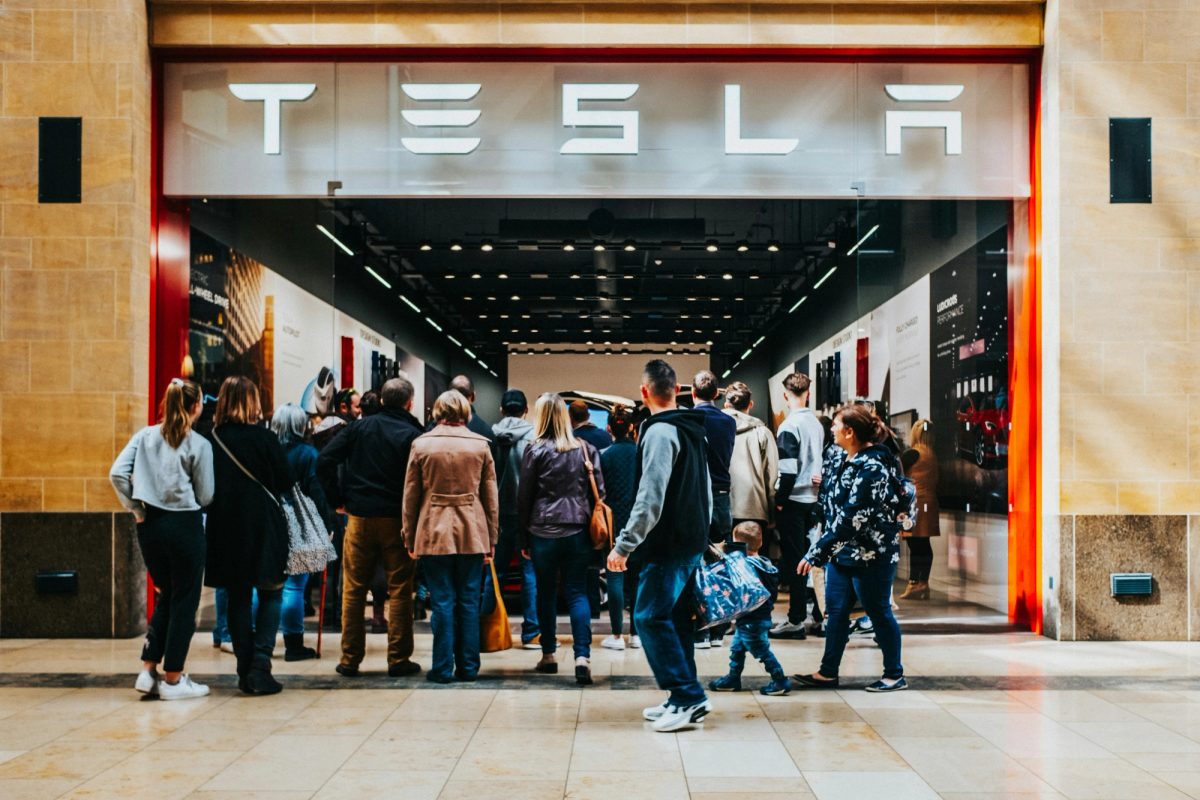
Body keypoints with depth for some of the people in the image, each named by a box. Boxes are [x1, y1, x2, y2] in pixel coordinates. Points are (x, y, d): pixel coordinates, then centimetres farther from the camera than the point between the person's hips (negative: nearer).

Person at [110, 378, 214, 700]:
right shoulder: (199, 444, -8)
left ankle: (148, 671, 15)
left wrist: (136, 508, 3)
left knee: (164, 597, 19)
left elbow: (117, 473, -5)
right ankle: (173, 679, 10)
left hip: (150, 525, 5)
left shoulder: (145, 436, 4)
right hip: (185, 525, -5)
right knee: (184, 601, 6)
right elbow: (205, 496, -5)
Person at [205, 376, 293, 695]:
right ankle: (260, 665, -5)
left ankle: (245, 670, 13)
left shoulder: (212, 439, -3)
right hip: (262, 525, -3)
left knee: (238, 598, 11)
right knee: (271, 594, 7)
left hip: (225, 527, 3)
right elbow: (286, 481, -4)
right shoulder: (264, 438, -11)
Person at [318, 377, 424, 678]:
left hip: (360, 517, 3)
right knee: (399, 591, 5)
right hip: (396, 520, -2)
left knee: (353, 590, 10)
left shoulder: (360, 427, 3)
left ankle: (350, 660, 13)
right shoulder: (413, 435, -6)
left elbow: (324, 460, -3)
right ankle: (399, 660, 7)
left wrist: (338, 498, 4)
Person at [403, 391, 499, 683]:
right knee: (469, 602, 7)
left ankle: (443, 668, 6)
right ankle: (468, 667, 12)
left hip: (434, 532, -1)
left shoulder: (421, 444, 0)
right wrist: (491, 540, 10)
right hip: (472, 533, 1)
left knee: (442, 602, 3)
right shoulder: (480, 445, 2)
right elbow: (491, 497, 5)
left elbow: (410, 496, 2)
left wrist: (410, 539, 9)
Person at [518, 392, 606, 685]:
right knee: (577, 592, 2)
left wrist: (524, 537, 8)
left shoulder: (535, 450, -2)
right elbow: (599, 491, 5)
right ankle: (582, 656, -12)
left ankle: (549, 655, 19)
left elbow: (524, 496, 0)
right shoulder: (586, 449, 6)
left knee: (546, 592, 12)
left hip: (543, 531, -2)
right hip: (578, 530, 2)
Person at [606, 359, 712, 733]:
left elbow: (650, 500, -22)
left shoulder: (660, 432, -16)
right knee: (676, 617, 12)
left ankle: (688, 696, -8)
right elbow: (706, 491, 19)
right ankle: (684, 699, 15)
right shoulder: (692, 430, 13)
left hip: (668, 545, -9)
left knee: (650, 616, -6)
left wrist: (624, 545, -19)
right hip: (693, 541, 10)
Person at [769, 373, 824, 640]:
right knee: (804, 557, 15)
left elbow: (788, 469, -18)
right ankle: (803, 610, 22)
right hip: (813, 498, 7)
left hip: (793, 500, -7)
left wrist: (780, 500, -11)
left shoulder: (790, 425, -14)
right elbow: (820, 461, 13)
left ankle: (796, 620, 0)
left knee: (793, 560, -3)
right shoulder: (816, 424, 8)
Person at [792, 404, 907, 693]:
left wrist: (816, 553, -26)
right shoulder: (850, 461, 9)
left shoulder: (872, 467, -21)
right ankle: (827, 672, 21)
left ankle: (895, 675, 18)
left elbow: (851, 518, -27)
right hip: (843, 552, 9)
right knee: (835, 610, 12)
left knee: (879, 612, 4)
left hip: (870, 555, -9)